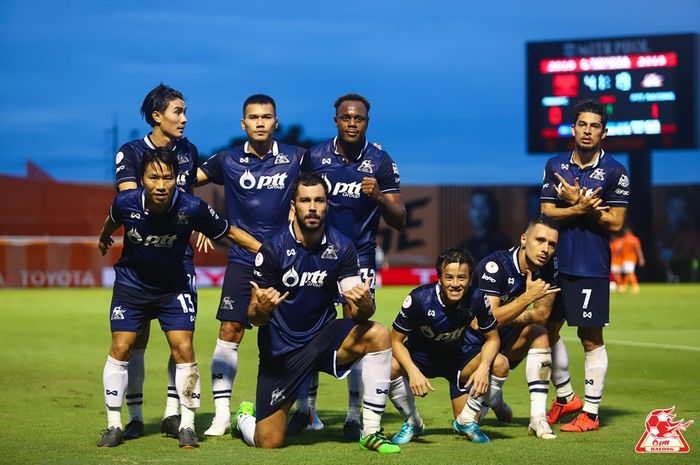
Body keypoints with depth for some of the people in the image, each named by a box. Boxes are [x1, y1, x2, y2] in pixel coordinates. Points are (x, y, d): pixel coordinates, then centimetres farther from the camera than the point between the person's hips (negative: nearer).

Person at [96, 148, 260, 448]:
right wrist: (104, 238, 26)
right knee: (120, 348, -4)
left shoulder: (192, 208, -26)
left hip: (173, 288, -1)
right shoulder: (126, 203, -22)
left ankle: (187, 426, 5)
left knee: (183, 350, -9)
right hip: (131, 283, 1)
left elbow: (229, 232, -12)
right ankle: (114, 426, 8)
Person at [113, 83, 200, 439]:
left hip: (179, 254, 4)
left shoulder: (188, 151, 11)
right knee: (136, 336, -1)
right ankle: (135, 416, 6)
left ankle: (173, 413, 8)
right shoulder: (131, 153, -2)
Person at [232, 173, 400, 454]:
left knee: (378, 335, -26)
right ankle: (244, 417, 34)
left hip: (323, 337, 3)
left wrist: (363, 305, -33)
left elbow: (358, 312, -8)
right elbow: (254, 318, -12)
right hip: (281, 349, -2)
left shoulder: (341, 247, -6)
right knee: (268, 443, -6)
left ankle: (370, 433, -16)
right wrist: (261, 309, -36)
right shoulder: (273, 249, -14)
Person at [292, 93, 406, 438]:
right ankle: (305, 408, 13)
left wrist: (378, 197, -20)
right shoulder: (315, 157, 2)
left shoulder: (381, 162, -3)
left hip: (359, 258, -2)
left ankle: (354, 416, 3)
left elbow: (399, 221, -3)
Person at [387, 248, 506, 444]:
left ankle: (466, 421, -1)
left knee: (500, 364, -23)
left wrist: (483, 366, -30)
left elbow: (492, 338, -8)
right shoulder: (420, 298, -27)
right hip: (420, 356, -2)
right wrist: (413, 371, -38)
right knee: (391, 367, -34)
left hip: (458, 356, 2)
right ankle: (413, 423, -6)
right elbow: (396, 339, -20)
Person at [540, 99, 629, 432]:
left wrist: (576, 203, -11)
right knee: (548, 330, 10)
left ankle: (591, 413, 5)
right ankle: (565, 397, 28)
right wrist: (582, 208, -13)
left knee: (591, 338, -1)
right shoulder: (555, 167, 8)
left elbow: (615, 222, -7)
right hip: (556, 262, 5)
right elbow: (547, 213, 3)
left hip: (592, 268, -5)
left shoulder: (615, 172, -4)